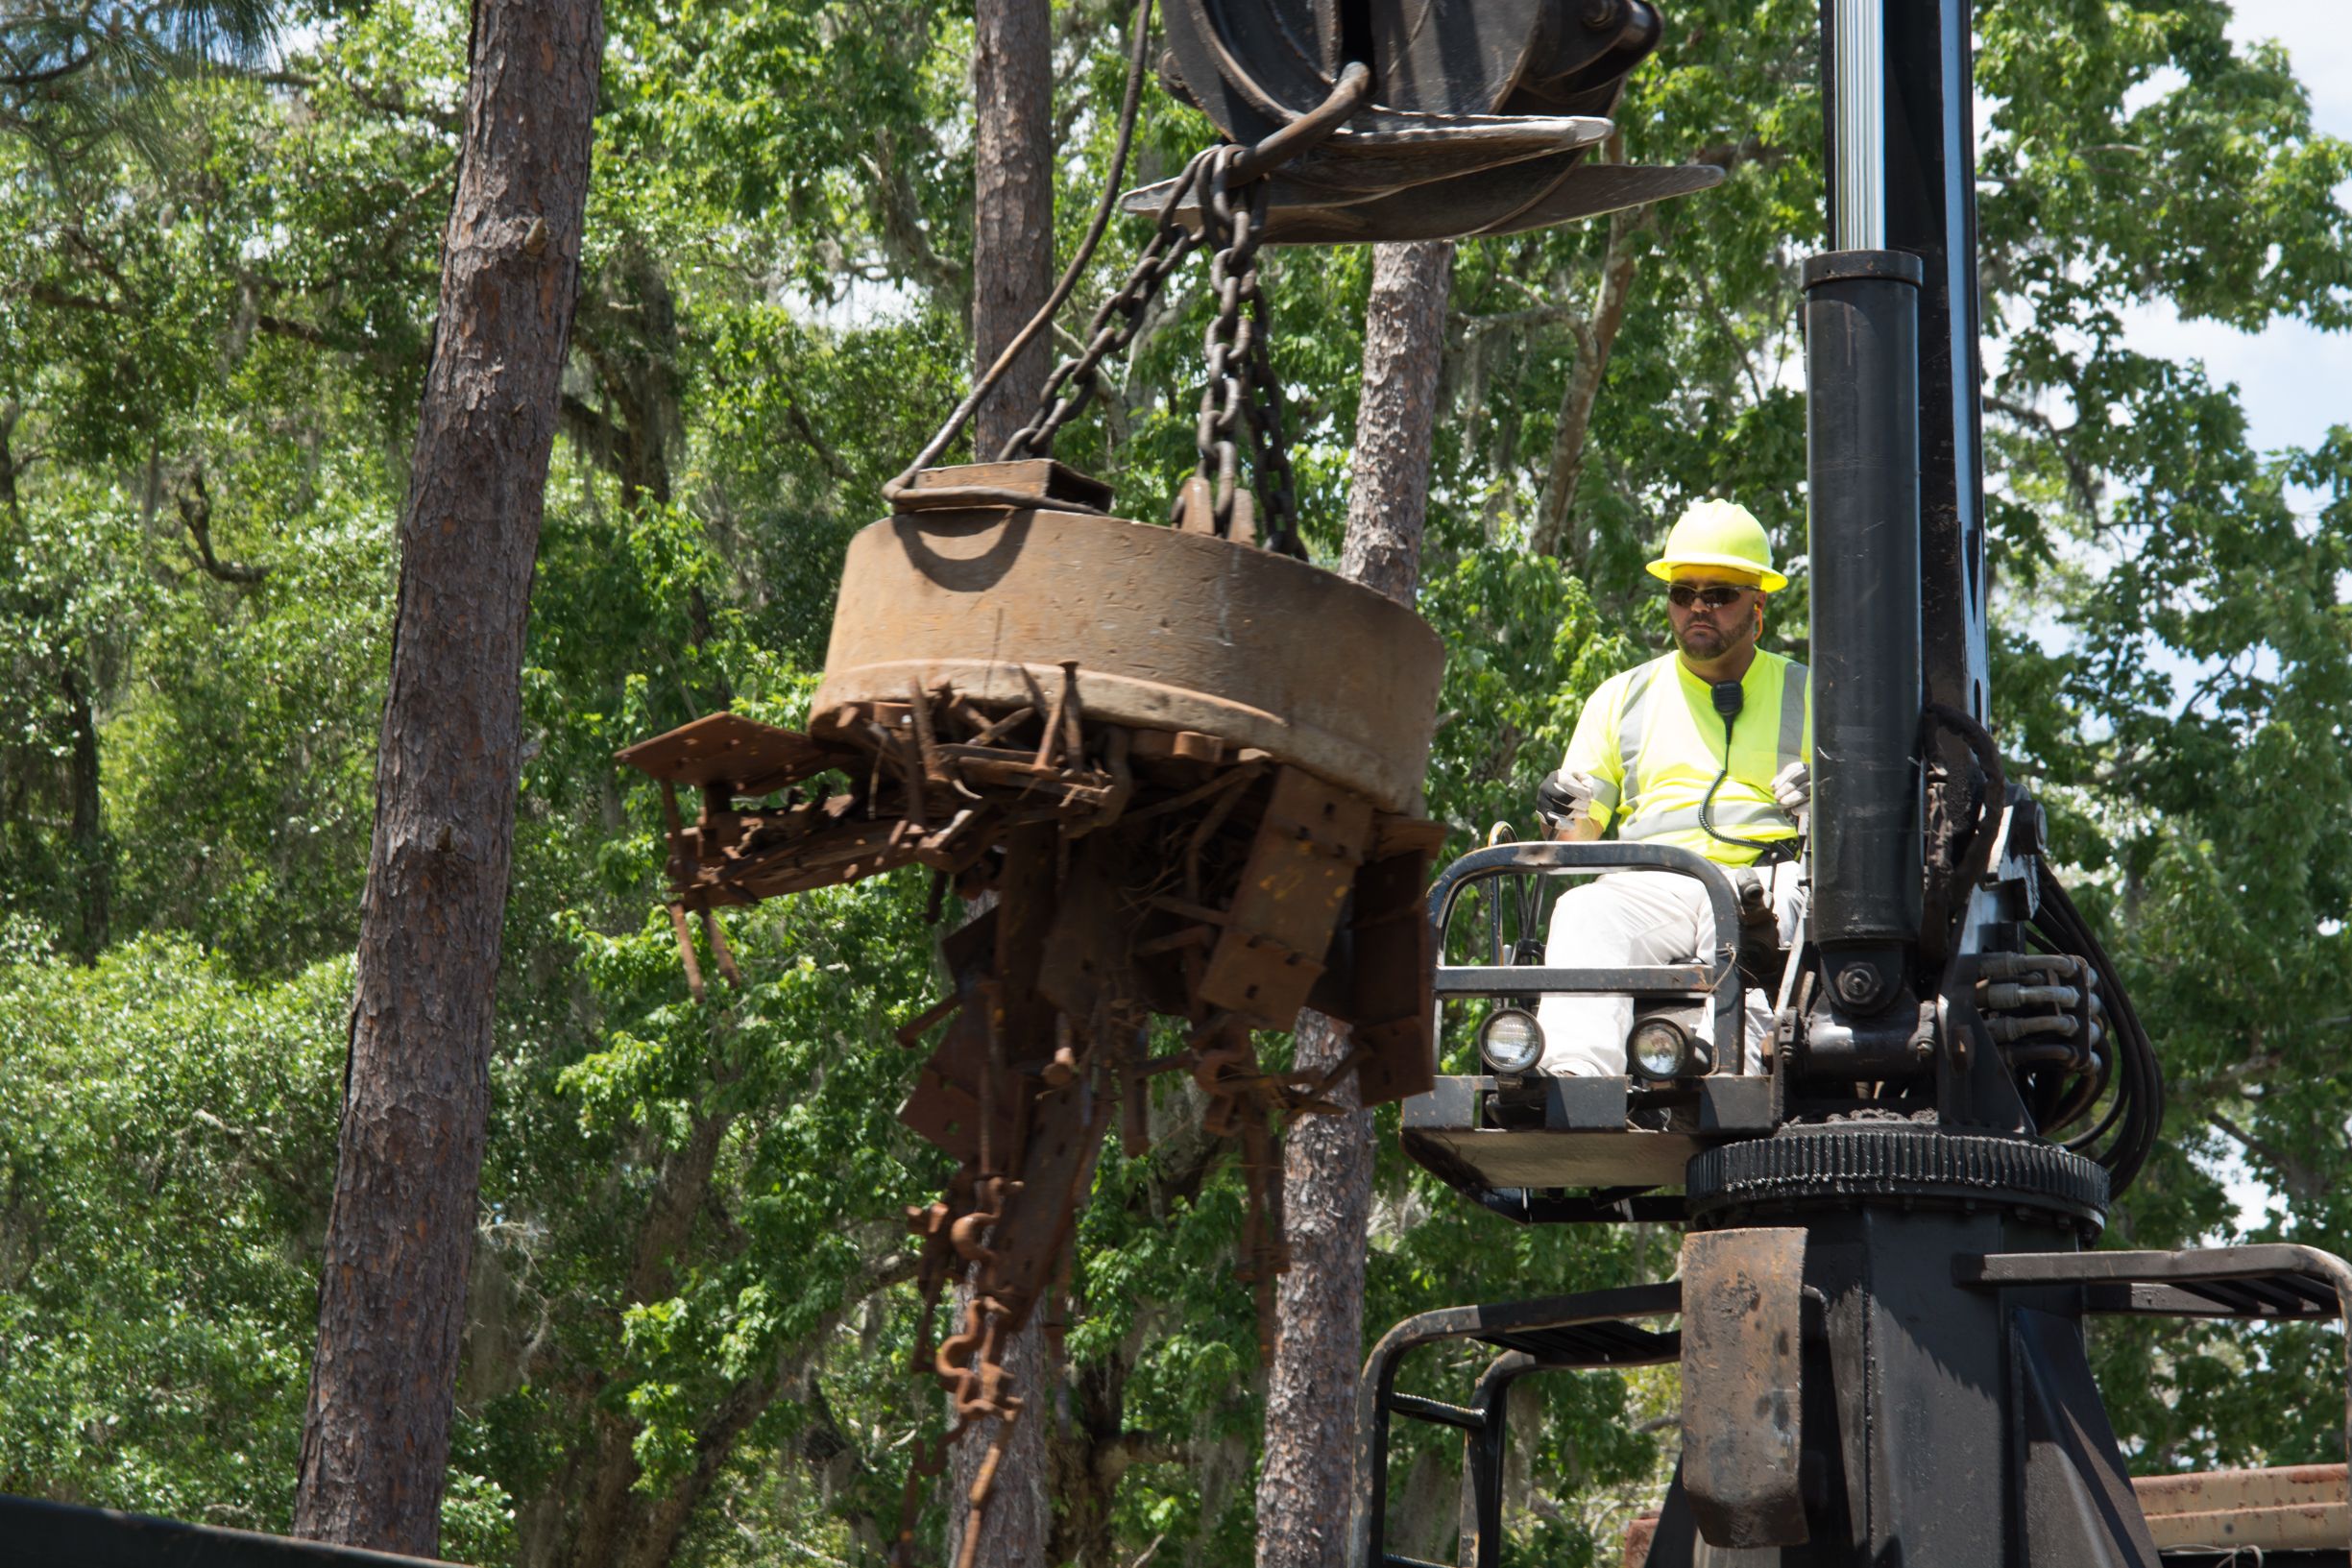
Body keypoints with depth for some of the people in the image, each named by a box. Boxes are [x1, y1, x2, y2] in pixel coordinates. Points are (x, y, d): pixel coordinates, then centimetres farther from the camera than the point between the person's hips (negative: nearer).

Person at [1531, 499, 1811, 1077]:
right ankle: (1574, 1069, -57)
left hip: (1764, 878, -1)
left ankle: (1734, 1069, -63)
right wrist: (1564, 813, -4)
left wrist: (1825, 804, -10)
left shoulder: (1805, 696, 20)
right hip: (1649, 887, 1)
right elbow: (1579, 833, 21)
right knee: (1583, 914, -34)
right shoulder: (1621, 697, 25)